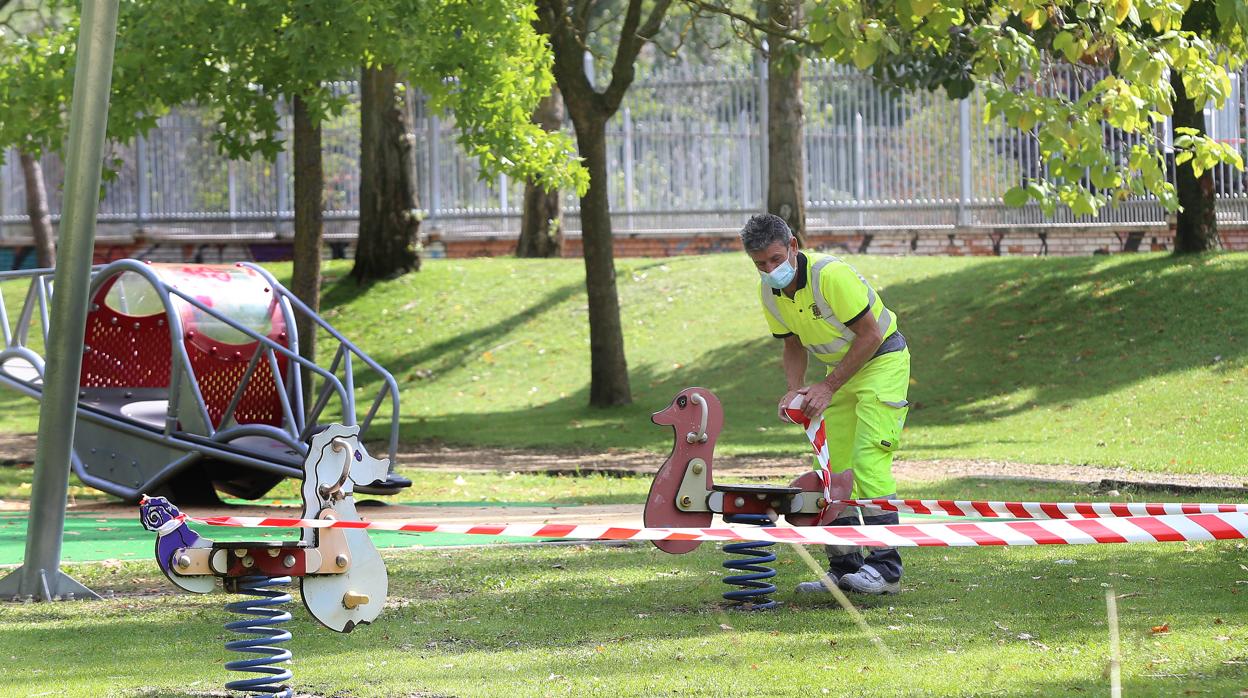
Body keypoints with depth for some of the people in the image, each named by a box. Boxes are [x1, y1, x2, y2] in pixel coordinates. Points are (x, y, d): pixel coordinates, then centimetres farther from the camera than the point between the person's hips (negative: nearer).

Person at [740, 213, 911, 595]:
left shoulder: (831, 274, -28)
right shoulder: (769, 292, -5)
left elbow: (870, 335, -23)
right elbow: (793, 345, 8)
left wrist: (828, 387, -21)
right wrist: (794, 390, -11)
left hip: (882, 359, -8)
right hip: (841, 367, 8)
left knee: (869, 460, -18)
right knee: (834, 467, 2)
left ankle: (886, 566, -19)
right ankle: (845, 567, 7)